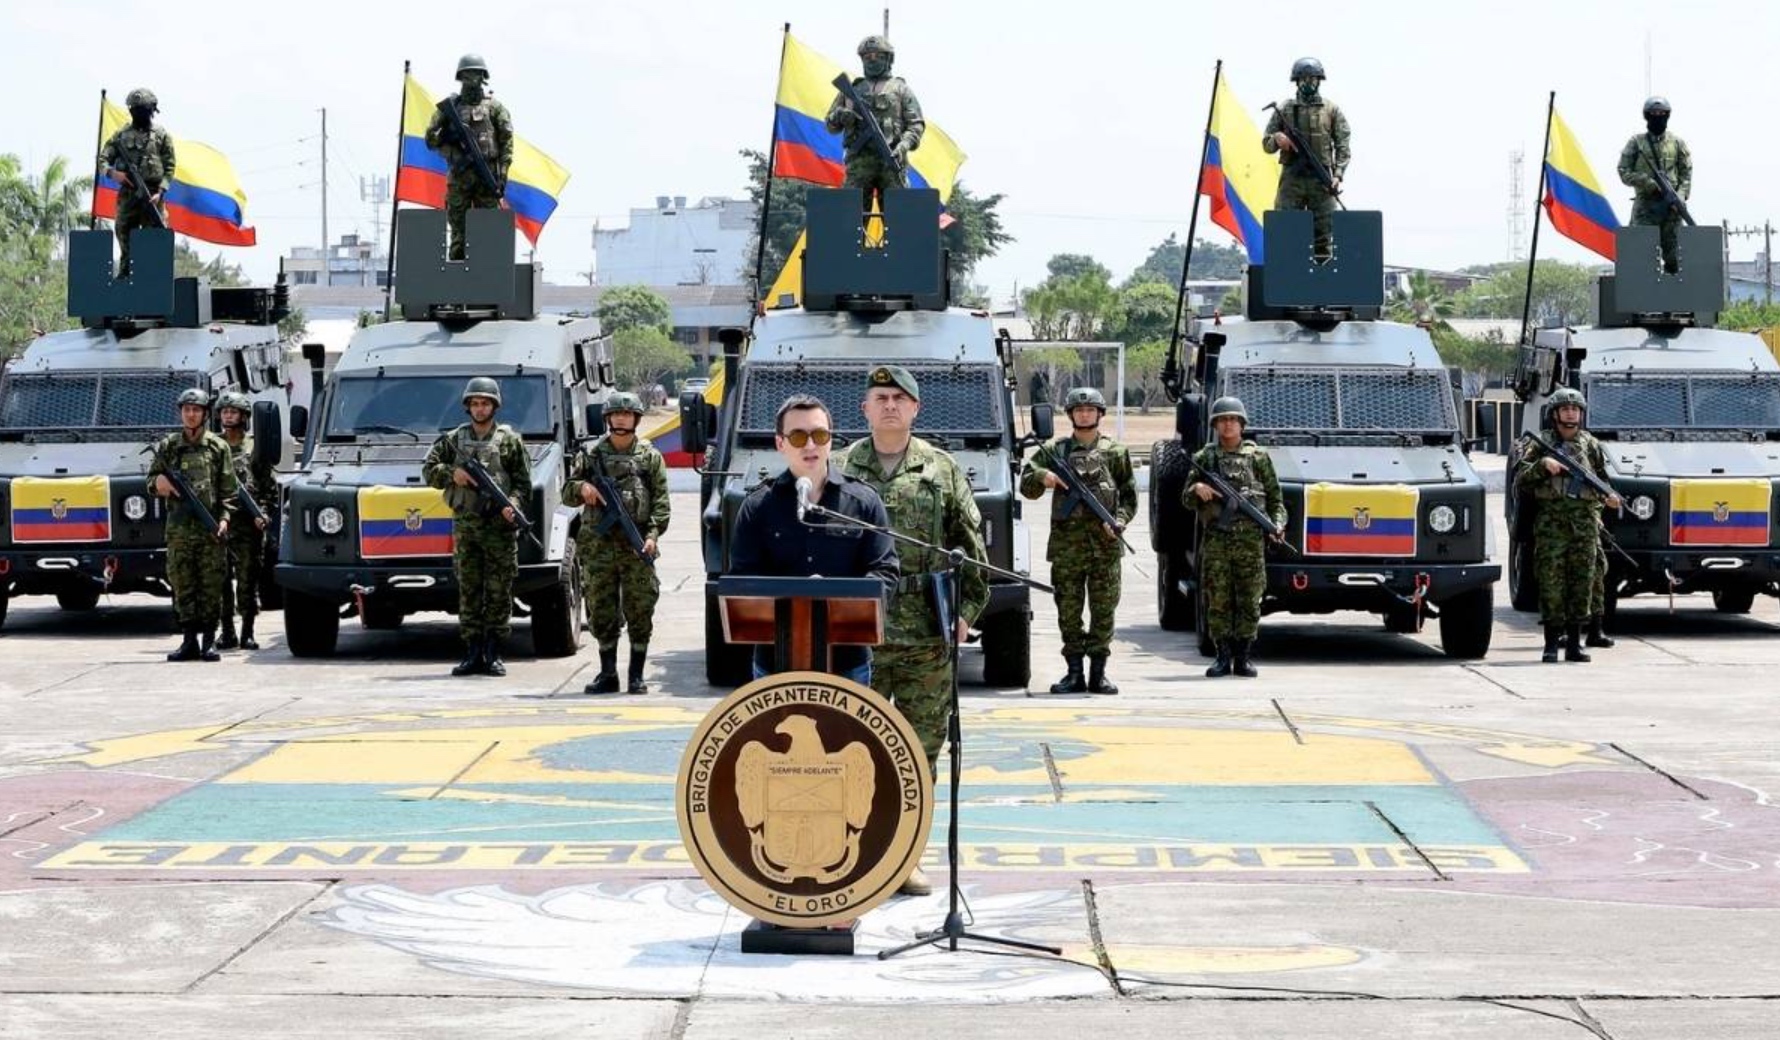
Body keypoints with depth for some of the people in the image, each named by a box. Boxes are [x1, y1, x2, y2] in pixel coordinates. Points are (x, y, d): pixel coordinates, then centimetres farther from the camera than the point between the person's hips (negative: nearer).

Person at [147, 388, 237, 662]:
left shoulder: (218, 447, 7)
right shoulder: (167, 446, 10)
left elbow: (228, 489, 5)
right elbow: (152, 480, 14)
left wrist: (224, 518, -7)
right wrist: (158, 483, -9)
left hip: (210, 528, -2)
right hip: (178, 527, 2)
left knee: (211, 585, -2)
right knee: (182, 585, 2)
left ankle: (209, 641, 3)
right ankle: (189, 640, 8)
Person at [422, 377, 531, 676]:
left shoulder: (509, 440, 4)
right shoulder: (454, 439, 11)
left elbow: (524, 483, 2)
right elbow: (428, 469, 11)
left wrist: (513, 503, -16)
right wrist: (452, 474, -8)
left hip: (499, 526, -2)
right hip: (465, 525, 2)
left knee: (499, 593, -1)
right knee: (468, 592, 3)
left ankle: (493, 654, 4)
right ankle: (473, 654, 7)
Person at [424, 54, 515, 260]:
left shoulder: (494, 108, 8)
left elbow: (507, 142, 2)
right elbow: (430, 139, 14)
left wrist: (502, 175, -8)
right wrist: (445, 135, -8)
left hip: (487, 175, -2)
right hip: (458, 176, 2)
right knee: (458, 230, 1)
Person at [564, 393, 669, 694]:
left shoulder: (650, 456, 7)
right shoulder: (591, 455, 11)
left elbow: (661, 502, 3)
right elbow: (567, 494, 12)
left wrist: (653, 534, -10)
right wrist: (581, 489, -10)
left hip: (637, 546, -1)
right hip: (598, 545, 2)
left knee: (639, 613, -1)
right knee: (601, 613, 4)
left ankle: (637, 676, 5)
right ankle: (607, 674, 12)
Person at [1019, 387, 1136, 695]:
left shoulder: (1115, 452, 9)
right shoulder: (1054, 450, 8)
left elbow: (1130, 496, 10)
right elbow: (1026, 487, 7)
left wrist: (1118, 522, -7)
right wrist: (1041, 477, -14)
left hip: (1105, 544, 0)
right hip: (1066, 545, 0)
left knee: (1104, 610, 0)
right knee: (1068, 611, 2)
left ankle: (1098, 673, 6)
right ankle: (1074, 673, 8)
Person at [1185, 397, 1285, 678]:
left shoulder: (1258, 456, 8)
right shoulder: (1203, 458, 10)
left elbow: (1275, 498, 11)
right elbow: (1187, 502, 10)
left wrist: (1277, 523, -6)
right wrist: (1196, 489, -11)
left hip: (1251, 540, -1)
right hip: (1215, 541, 1)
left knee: (1249, 601, 0)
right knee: (1217, 602, 0)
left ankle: (1243, 657, 7)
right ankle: (1223, 657, 7)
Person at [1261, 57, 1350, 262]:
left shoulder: (1332, 110, 8)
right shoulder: (1284, 109, 10)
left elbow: (1343, 147, 5)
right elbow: (1266, 143, 12)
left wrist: (1337, 175, -8)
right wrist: (1276, 139, -11)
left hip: (1321, 181, 0)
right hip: (1291, 178, 0)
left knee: (1324, 235, 0)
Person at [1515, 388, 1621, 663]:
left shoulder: (1591, 445, 15)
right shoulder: (1541, 444, 7)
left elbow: (1602, 480, 21)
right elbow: (1520, 480, 0)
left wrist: (1610, 496, 2)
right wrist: (1542, 464, -13)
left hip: (1585, 520, 3)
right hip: (1551, 520, -2)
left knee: (1582, 580, 1)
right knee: (1551, 580, -7)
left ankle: (1574, 643, 8)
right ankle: (1551, 644, -2)